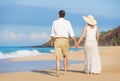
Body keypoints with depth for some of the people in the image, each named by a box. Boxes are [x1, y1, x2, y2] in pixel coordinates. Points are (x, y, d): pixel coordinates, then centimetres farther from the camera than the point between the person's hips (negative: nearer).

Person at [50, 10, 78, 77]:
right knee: (65, 56, 18)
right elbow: (71, 33, -5)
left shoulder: (55, 22, 6)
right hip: (65, 41, 0)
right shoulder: (67, 22, 0)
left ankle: (58, 71, -26)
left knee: (58, 57, -7)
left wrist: (52, 41, 26)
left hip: (57, 41, 0)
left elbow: (52, 34, 13)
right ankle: (65, 71, 23)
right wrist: (75, 42, -2)